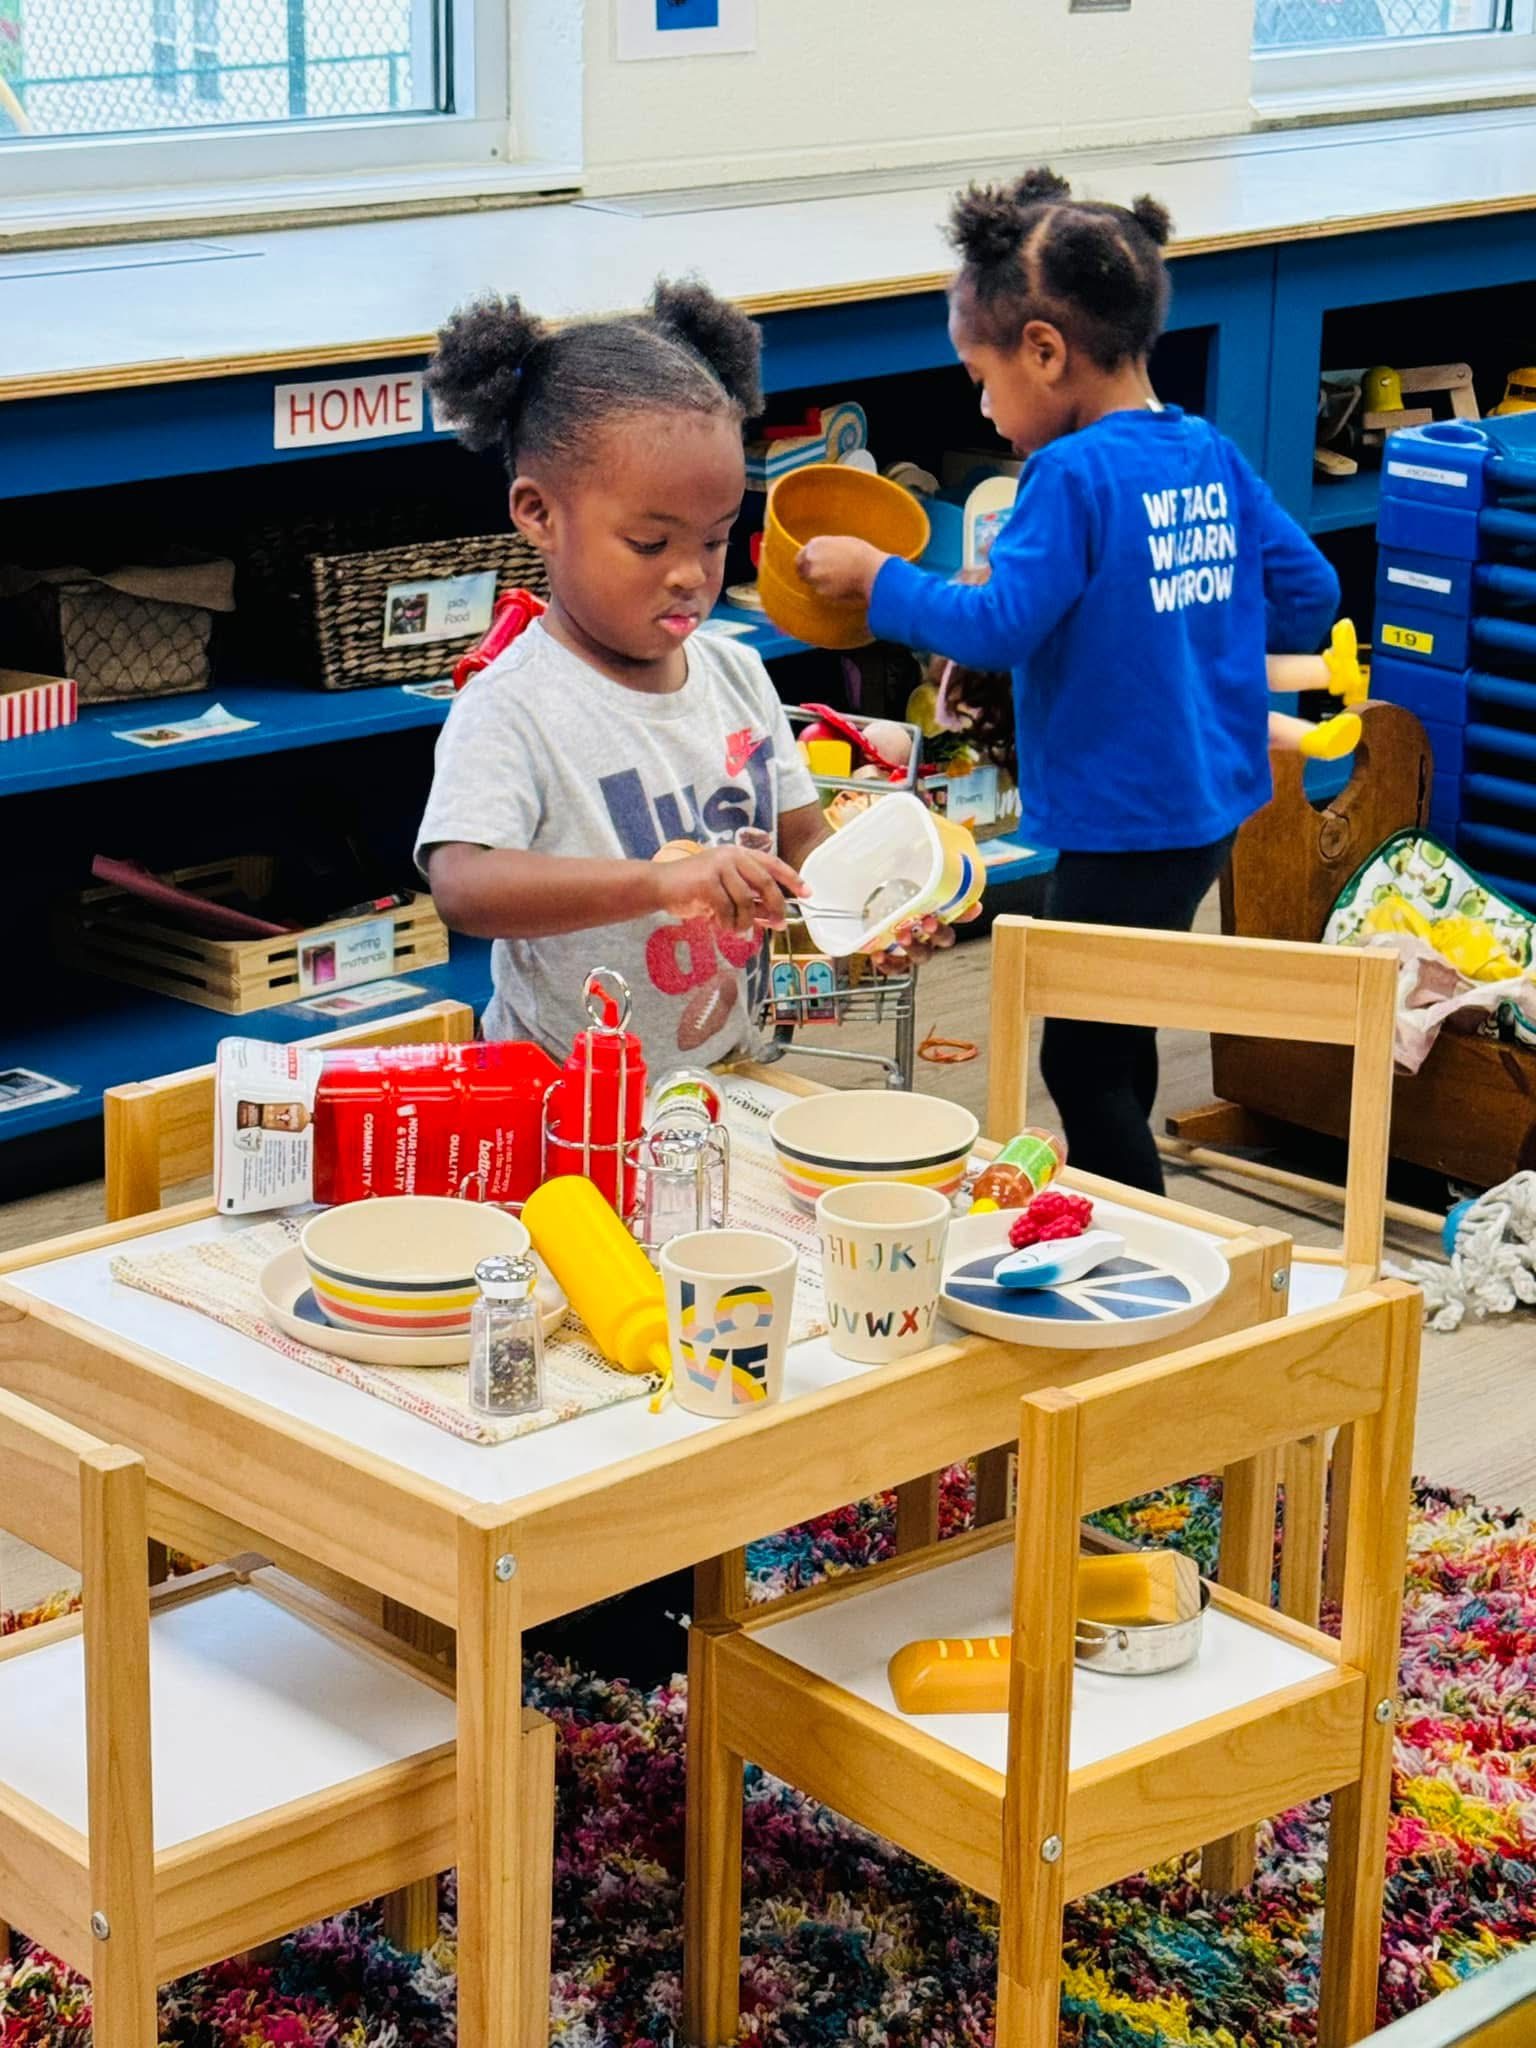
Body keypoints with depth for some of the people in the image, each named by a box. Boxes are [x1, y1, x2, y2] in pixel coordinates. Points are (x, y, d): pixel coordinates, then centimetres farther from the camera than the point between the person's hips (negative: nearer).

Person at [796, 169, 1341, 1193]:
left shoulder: (1074, 474, -19)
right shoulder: (1213, 456, 5)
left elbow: (998, 625, -23)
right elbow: (1311, 594, 9)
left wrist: (875, 575, -10)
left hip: (1125, 819, -9)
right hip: (1207, 805, 9)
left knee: (1085, 1062, 1)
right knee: (1115, 1041, 21)